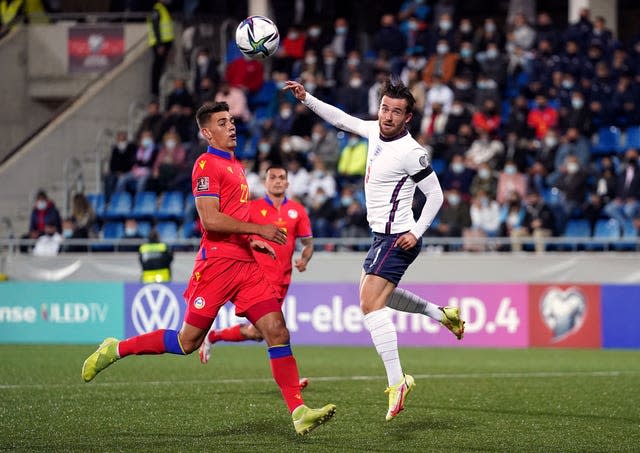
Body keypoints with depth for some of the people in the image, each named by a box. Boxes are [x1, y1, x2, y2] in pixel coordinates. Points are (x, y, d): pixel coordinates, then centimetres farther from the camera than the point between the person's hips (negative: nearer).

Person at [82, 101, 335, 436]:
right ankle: (116, 349, 17)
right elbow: (210, 220, -18)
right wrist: (258, 229, -16)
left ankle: (298, 412, -9)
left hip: (246, 264, 8)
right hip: (217, 262, -7)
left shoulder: (235, 165, 20)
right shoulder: (207, 164, -8)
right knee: (188, 341, -2)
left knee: (277, 332, -6)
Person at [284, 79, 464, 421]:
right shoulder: (375, 131, 3)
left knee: (370, 303, -20)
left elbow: (435, 194, -14)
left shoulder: (410, 152, -19)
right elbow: (341, 119, 17)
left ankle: (396, 382, -22)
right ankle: (441, 314, 35)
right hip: (382, 235, 10)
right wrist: (306, 98, 10)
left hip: (396, 239, -10)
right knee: (373, 292, 27)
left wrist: (416, 232, -20)